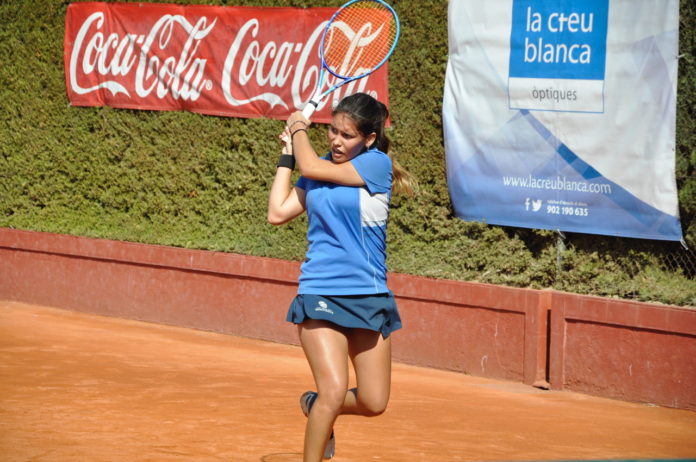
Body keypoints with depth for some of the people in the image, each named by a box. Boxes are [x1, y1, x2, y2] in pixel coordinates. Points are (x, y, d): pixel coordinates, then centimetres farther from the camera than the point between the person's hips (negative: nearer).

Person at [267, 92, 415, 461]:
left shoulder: (377, 163, -6)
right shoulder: (318, 171, 8)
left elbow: (311, 166, -11)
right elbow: (278, 213, 2)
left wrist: (298, 128, 8)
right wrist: (288, 154, 8)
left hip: (369, 296, 0)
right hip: (320, 293, 0)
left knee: (373, 403, 5)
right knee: (334, 391, -17)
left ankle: (316, 406, 34)